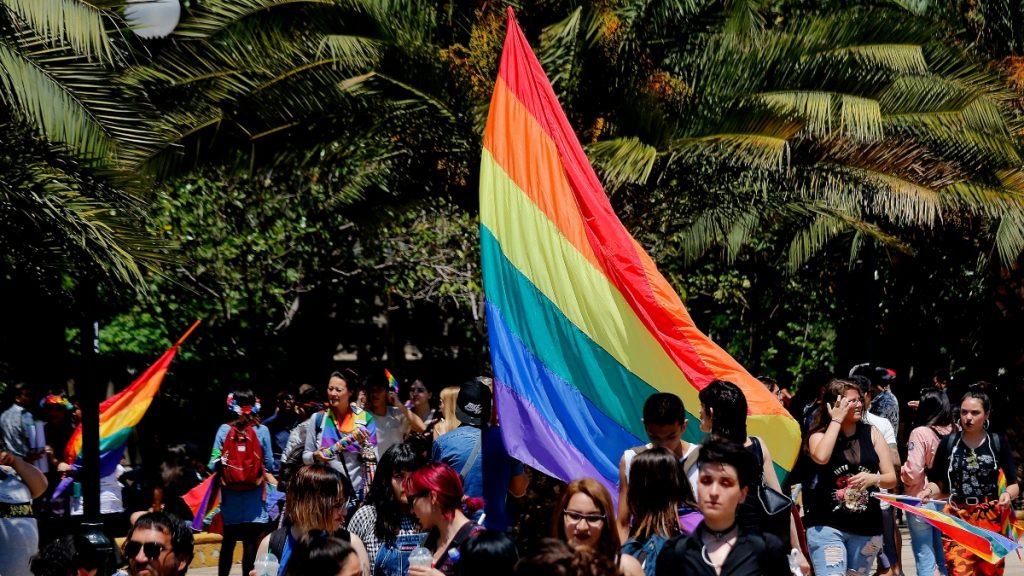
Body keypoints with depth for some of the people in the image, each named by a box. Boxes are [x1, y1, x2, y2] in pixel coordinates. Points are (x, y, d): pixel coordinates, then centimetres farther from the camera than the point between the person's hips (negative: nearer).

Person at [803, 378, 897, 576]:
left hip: (867, 529, 3)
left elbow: (891, 478, 5)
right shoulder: (820, 435, 1)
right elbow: (821, 457, -24)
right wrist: (836, 420, -13)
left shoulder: (871, 433, 7)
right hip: (827, 527, -3)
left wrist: (873, 479, -18)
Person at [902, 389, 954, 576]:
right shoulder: (952, 432, 0)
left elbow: (913, 473, -18)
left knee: (925, 561, 1)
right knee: (944, 559, 12)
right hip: (946, 502, 5)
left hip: (921, 502, -5)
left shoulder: (920, 433, -15)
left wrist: (900, 471, 1)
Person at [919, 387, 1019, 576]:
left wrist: (1008, 494, -18)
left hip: (990, 519, 0)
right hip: (957, 518, 0)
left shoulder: (998, 443, 1)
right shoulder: (949, 442, 3)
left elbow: (1014, 484, 3)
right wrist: (929, 491, -14)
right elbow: (938, 483, 8)